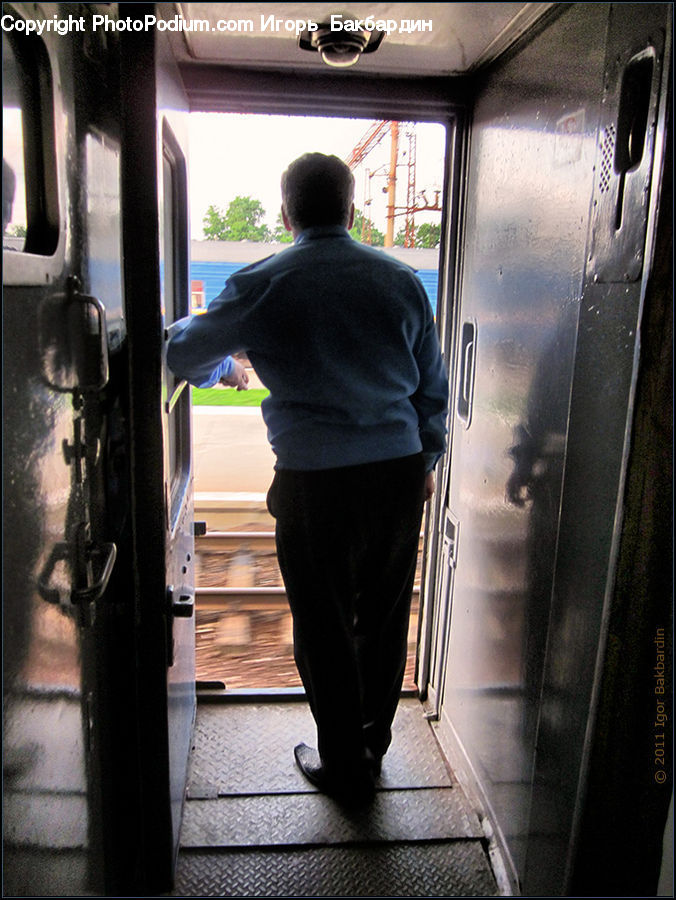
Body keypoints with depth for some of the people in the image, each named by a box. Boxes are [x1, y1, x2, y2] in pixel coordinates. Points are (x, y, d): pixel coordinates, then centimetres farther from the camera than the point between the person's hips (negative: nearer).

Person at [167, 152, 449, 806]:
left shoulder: (263, 285, -4)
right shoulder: (401, 280, 6)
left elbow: (185, 357, 7)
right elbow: (433, 385, 11)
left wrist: (196, 356, 31)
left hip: (313, 482, -4)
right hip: (399, 472, 4)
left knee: (325, 629, 12)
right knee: (384, 618, 19)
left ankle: (344, 770, 30)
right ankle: (372, 746, 40)